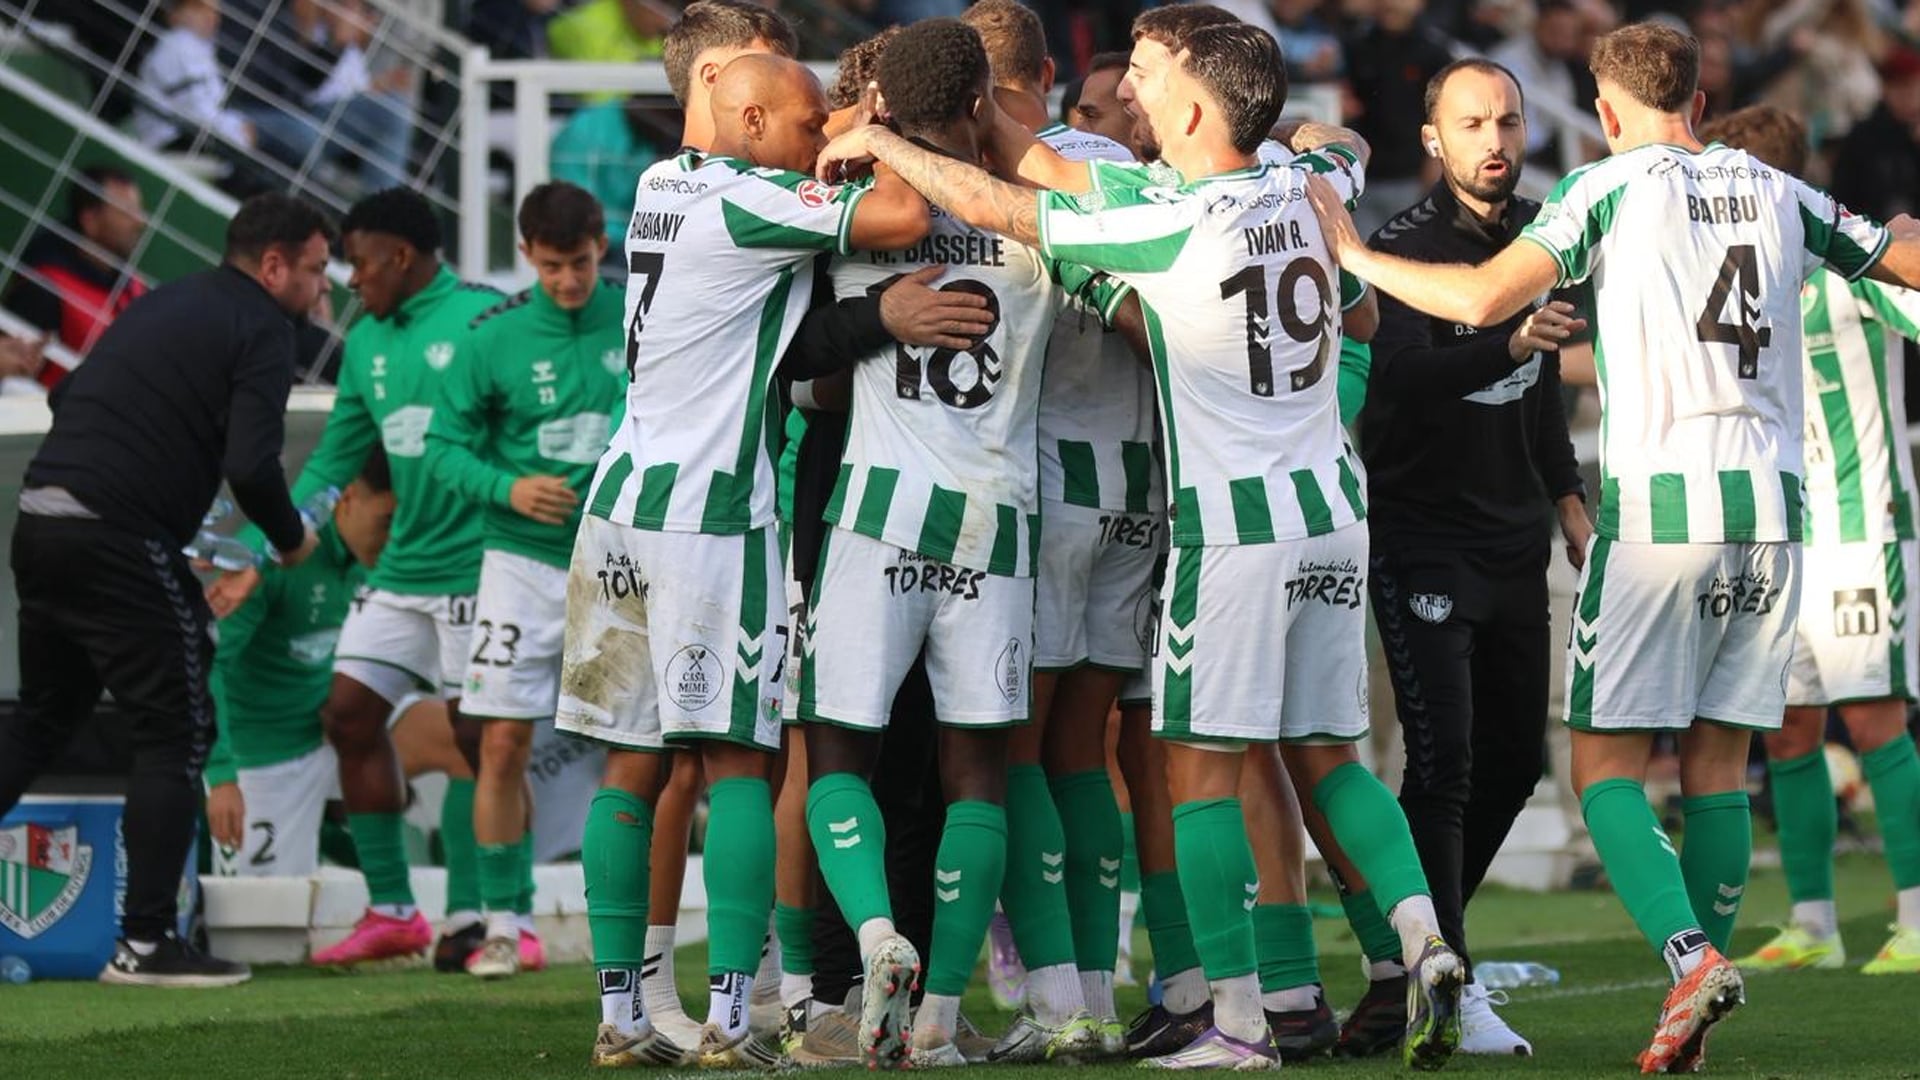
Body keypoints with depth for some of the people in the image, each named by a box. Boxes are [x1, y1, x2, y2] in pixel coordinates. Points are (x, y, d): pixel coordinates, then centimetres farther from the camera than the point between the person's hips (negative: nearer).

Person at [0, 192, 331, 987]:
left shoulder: (163, 304, 20)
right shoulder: (259, 328, -4)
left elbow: (67, 398, 25)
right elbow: (251, 465, -16)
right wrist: (291, 540, 1)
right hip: (120, 543, -8)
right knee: (177, 729, 1)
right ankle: (144, 943, -1)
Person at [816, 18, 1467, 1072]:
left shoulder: (1165, 225, -15)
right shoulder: (1298, 189, 3)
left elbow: (995, 204, -6)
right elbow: (1343, 141, 28)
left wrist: (880, 144, 10)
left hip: (1233, 521, -7)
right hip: (1333, 510, 7)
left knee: (1203, 765, 0)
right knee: (1325, 755, 14)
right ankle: (1422, 935, -3)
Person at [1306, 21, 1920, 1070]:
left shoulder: (1611, 189, -2)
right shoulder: (1779, 195, 11)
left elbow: (1483, 300, -11)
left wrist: (1357, 257, 0)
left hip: (1658, 508, -5)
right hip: (1769, 507, 5)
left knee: (1608, 764, 1)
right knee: (1718, 762, 10)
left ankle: (1689, 953, -21)